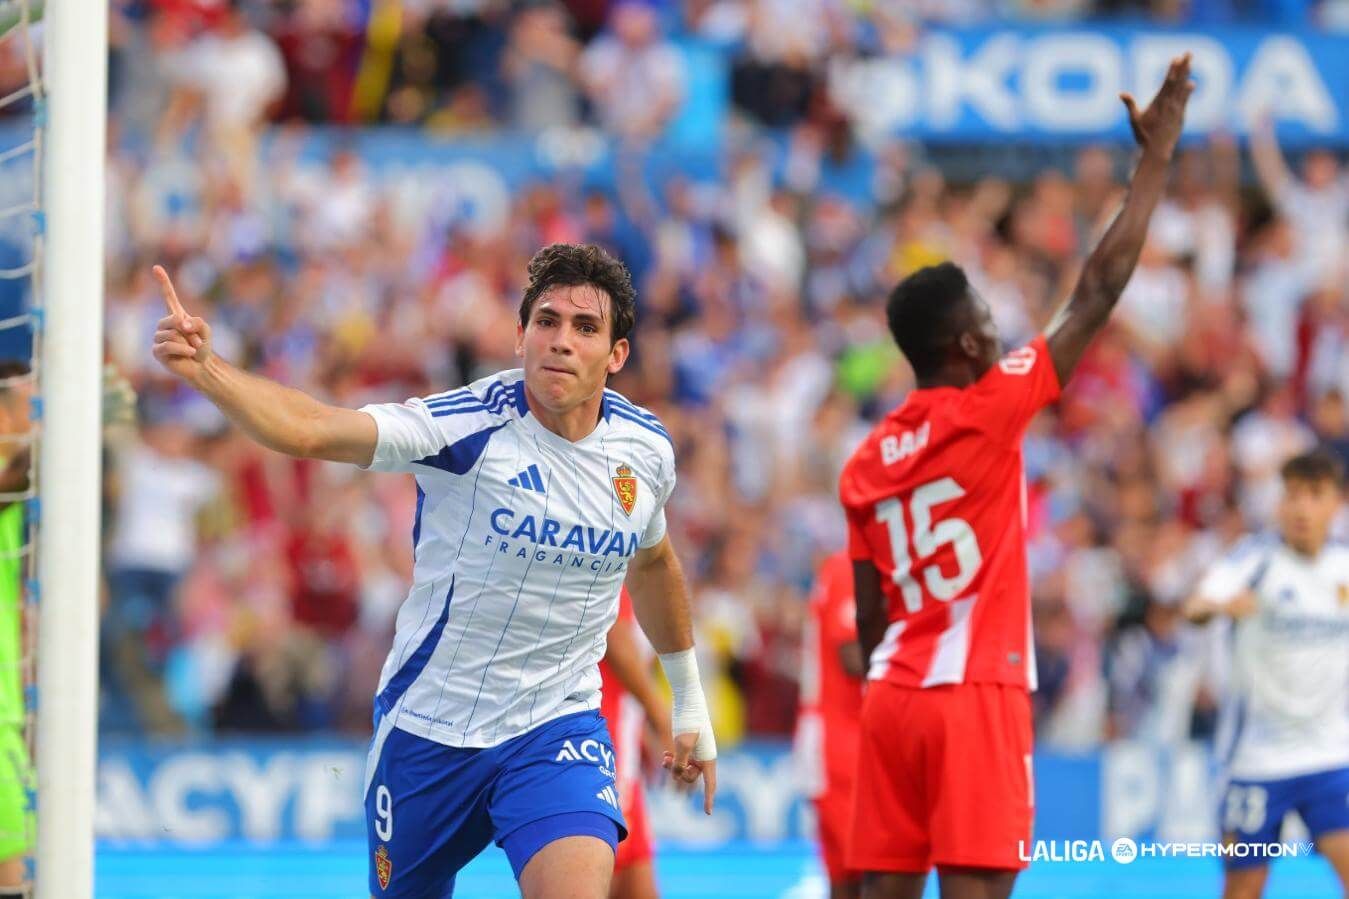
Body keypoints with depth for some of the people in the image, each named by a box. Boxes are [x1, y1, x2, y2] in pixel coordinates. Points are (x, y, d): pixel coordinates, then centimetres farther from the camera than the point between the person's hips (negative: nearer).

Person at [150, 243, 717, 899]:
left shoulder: (646, 449, -3)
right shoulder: (471, 425, -18)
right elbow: (310, 430, -32)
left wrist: (689, 698, 29)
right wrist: (201, 369, -49)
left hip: (557, 728, 2)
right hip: (427, 727, -2)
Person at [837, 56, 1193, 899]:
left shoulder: (866, 464, 12)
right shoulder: (987, 413, -6)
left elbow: (870, 619, 14)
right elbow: (1097, 294, -5)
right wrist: (1157, 157, 2)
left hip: (894, 696, 7)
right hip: (974, 693, -7)